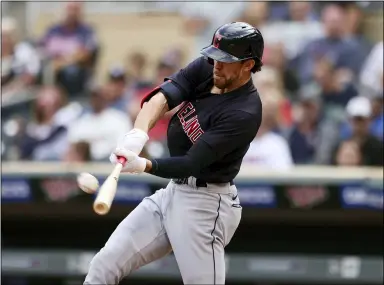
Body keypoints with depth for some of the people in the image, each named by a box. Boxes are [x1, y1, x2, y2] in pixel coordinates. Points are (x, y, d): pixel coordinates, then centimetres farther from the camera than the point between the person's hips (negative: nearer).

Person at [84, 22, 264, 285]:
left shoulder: (244, 113, -22)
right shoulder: (205, 69, -1)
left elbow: (192, 163, -26)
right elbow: (162, 96, -15)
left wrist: (143, 165, -41)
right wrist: (138, 133, -34)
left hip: (204, 204, -8)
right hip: (173, 192, 8)